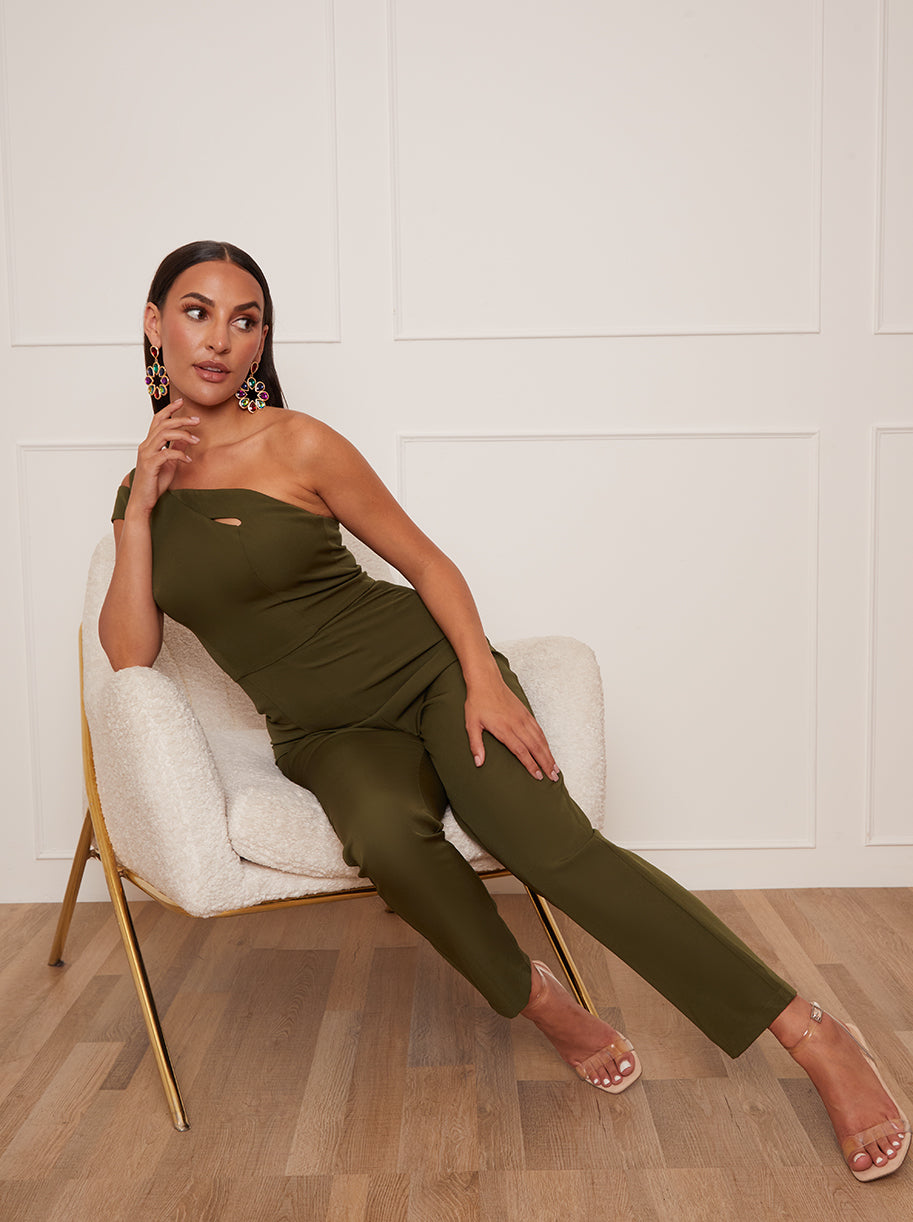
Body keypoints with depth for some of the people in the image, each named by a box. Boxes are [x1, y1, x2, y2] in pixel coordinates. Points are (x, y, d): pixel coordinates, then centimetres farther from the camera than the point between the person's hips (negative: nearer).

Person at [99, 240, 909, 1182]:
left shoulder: (297, 445, -4)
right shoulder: (144, 485, 8)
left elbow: (426, 561, 0)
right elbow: (129, 658, 0)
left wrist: (483, 676, -14)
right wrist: (140, 509, -8)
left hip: (421, 664, -2)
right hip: (324, 731, 2)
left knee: (549, 842, -25)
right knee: (385, 834, -34)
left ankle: (815, 1037, -17)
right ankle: (540, 1004, -9)